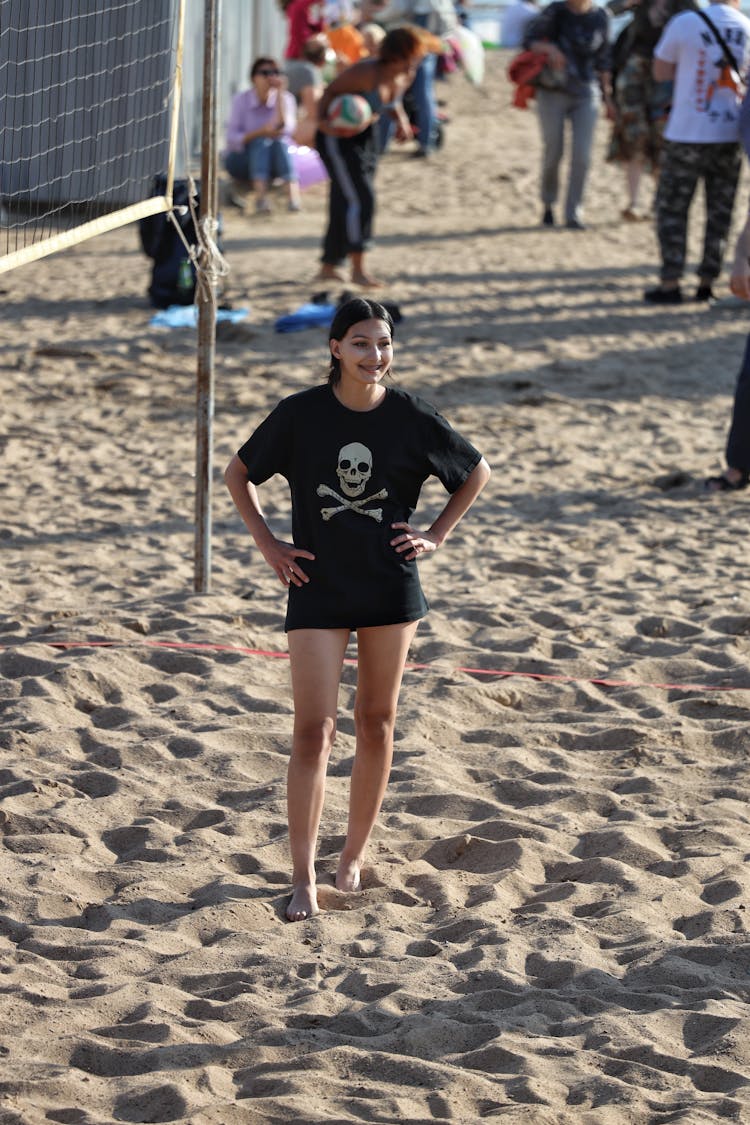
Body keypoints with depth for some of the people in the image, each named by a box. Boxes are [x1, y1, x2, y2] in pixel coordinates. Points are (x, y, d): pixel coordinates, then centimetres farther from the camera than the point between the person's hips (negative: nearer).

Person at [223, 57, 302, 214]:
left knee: (280, 142, -30)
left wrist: (280, 92, -24)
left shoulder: (285, 98, -3)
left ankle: (293, 194, -50)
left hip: (273, 160, 2)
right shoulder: (241, 100, -6)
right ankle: (260, 196, -52)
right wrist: (260, 133, -29)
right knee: (262, 142, -32)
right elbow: (232, 139, -14)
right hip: (242, 158, -2)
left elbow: (285, 127, -23)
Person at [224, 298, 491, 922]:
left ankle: (355, 856, 26)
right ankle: (303, 878, -4)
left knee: (376, 724, 10)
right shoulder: (301, 414, -7)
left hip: (390, 586, 2)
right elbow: (238, 474, 7)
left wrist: (436, 536, 3)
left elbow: (477, 472, 11)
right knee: (313, 730, -7)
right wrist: (268, 544, -1)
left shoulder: (412, 416, -5)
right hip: (317, 588, -2)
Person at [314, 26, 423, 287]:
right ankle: (358, 269, -13)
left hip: (365, 137, 8)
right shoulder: (366, 74, -28)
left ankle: (328, 267, 22)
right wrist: (321, 118, -37)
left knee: (344, 203, 12)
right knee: (360, 199, -15)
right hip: (336, 136, -8)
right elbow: (330, 91, -21)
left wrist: (401, 119, -4)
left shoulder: (404, 77, -4)